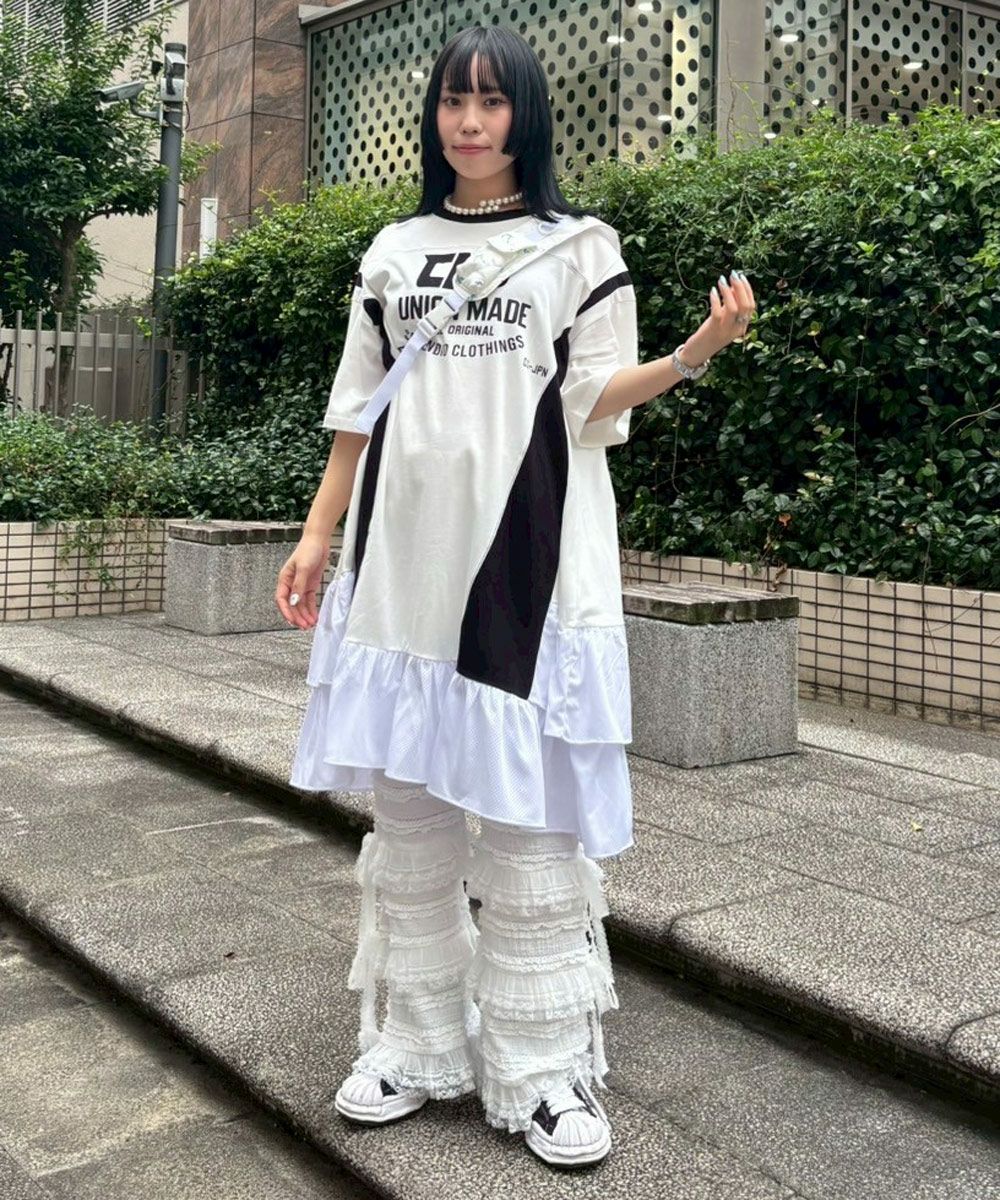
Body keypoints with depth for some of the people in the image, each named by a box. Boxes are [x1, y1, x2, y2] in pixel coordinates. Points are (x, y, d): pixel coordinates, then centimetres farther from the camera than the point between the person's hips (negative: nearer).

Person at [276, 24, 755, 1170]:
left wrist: (695, 353, -17)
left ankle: (542, 1070, 6)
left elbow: (596, 399, 1)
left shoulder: (579, 246, 7)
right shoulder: (394, 250, 16)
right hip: (404, 553, 4)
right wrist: (316, 536, 11)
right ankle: (418, 1042, 18)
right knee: (408, 801, 5)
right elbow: (357, 408, 16)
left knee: (529, 813, -4)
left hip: (525, 555, -3)